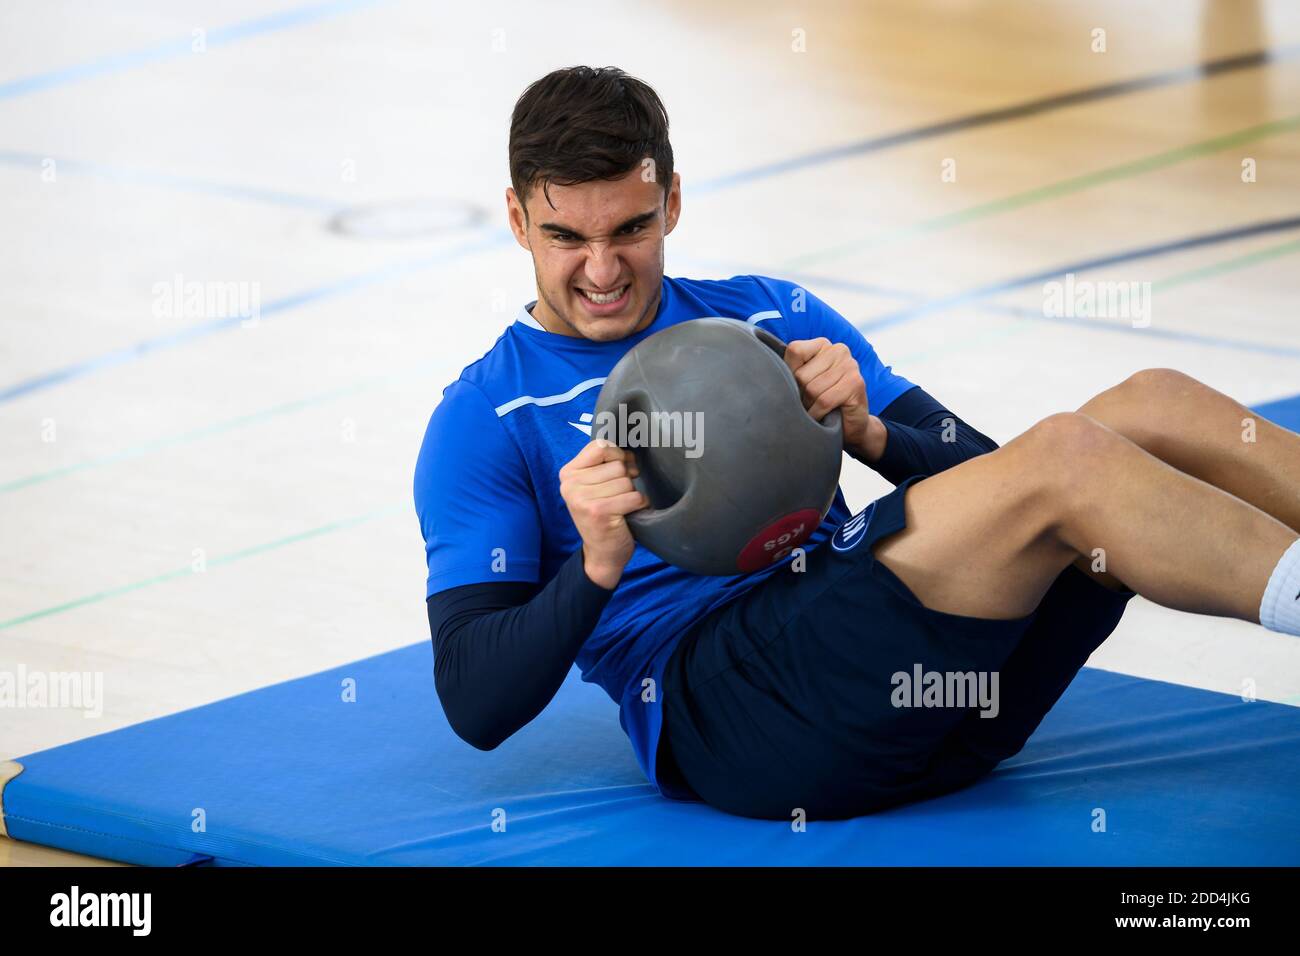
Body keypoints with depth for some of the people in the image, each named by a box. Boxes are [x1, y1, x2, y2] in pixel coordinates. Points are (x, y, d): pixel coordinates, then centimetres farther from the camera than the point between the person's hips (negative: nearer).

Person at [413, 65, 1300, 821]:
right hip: (721, 703, -6)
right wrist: (594, 572, -19)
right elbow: (476, 704, -2)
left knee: (1155, 406, -13)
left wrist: (870, 435, -5)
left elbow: (980, 476, 16)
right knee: (1064, 456, -25)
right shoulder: (482, 421, 9)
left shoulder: (768, 315, 22)